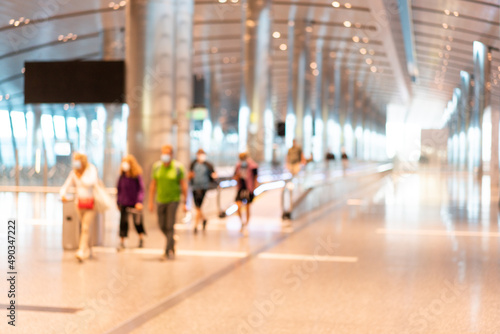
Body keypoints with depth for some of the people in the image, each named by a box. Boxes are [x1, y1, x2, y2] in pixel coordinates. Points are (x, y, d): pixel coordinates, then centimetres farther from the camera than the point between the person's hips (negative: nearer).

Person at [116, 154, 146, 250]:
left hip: (134, 202, -2)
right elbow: (119, 189, 10)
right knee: (123, 221, -4)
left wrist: (139, 202, -20)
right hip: (124, 203, 2)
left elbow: (141, 189, -10)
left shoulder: (137, 176, -9)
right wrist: (118, 202, 11)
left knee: (137, 221, 10)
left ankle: (141, 238, 35)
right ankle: (122, 242, 2)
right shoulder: (122, 176, 1)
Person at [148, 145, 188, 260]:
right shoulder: (157, 166, 0)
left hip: (173, 200, -4)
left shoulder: (178, 167, -10)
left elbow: (184, 185, -7)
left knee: (170, 226, -8)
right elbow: (153, 185, 6)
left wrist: (185, 203, -8)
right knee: (162, 226, 9)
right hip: (161, 200, 4)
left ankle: (167, 252, -2)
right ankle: (172, 241, 37)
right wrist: (151, 201, 5)